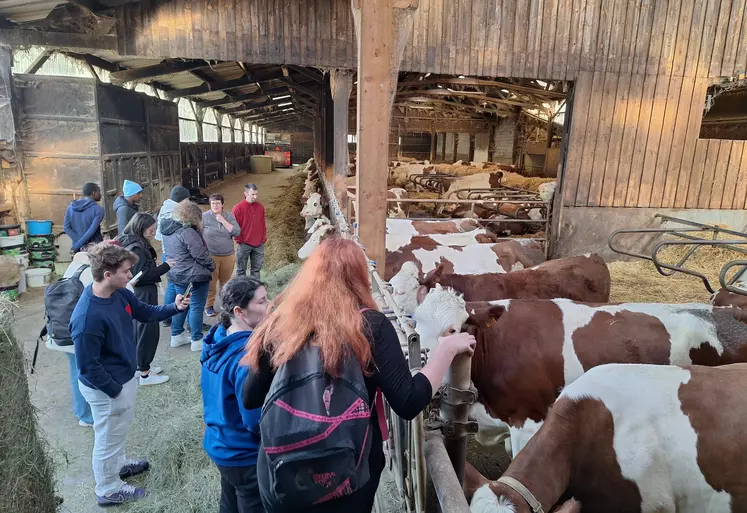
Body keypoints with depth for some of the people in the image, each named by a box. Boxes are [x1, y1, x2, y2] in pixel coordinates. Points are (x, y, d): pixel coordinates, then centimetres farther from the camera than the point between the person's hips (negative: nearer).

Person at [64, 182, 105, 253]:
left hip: (78, 248, 5)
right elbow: (92, 230, -21)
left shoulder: (71, 206, 4)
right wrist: (77, 246, -16)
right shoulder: (98, 209, -13)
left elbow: (67, 228, -1)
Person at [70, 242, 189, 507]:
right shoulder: (87, 317, -34)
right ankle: (109, 490, 38)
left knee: (121, 427, 30)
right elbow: (88, 366, -27)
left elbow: (146, 312, 7)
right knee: (109, 437, 15)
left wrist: (174, 308, -10)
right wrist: (116, 391, -17)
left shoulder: (120, 294, -9)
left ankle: (119, 463, 55)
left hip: (125, 377, 8)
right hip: (106, 389, -8)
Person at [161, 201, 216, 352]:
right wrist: (211, 266, -6)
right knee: (197, 306, 1)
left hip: (177, 274, 9)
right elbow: (200, 254, -20)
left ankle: (176, 336, 30)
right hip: (195, 275, -9)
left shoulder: (168, 229, 6)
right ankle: (197, 341, 9)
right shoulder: (187, 232, -23)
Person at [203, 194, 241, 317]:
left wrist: (223, 221, -14)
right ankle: (209, 306, 12)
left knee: (226, 282, 10)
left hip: (228, 256, 2)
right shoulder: (204, 217, -3)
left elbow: (237, 232, -8)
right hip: (210, 256, -2)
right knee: (211, 282, -1)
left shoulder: (229, 216, 3)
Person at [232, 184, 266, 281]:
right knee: (241, 269, 5)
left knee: (256, 269, 12)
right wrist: (239, 240, -7)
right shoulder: (238, 208, -9)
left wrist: (264, 238, 8)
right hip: (244, 244, -4)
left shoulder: (260, 207, 5)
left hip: (259, 244, 4)